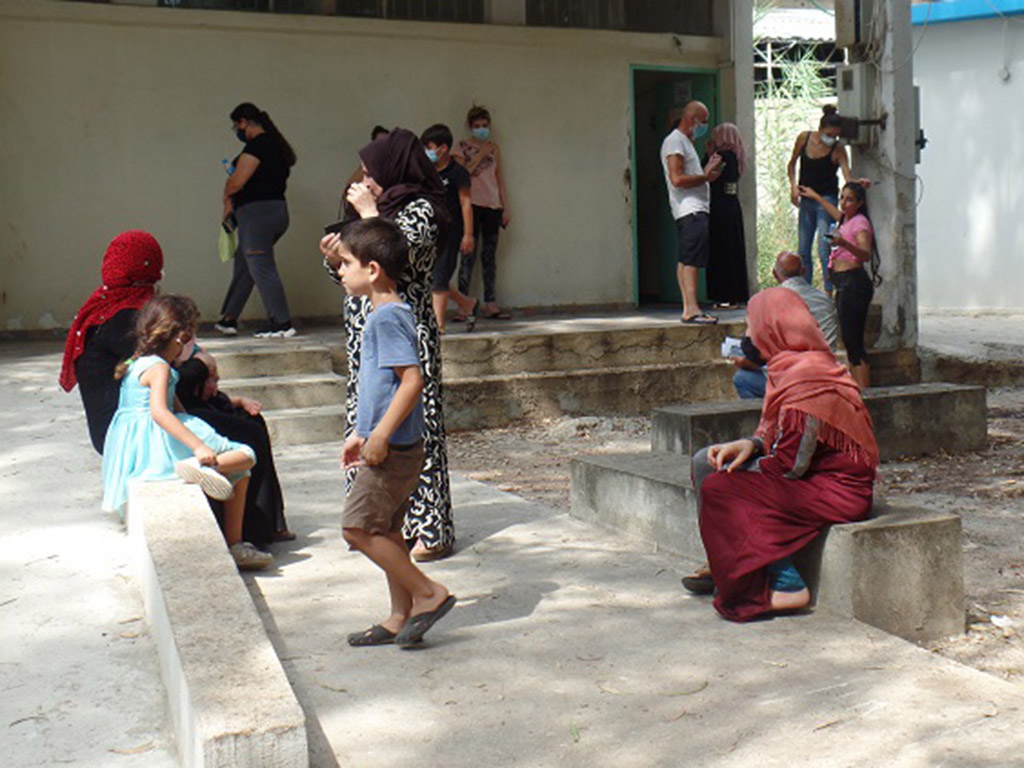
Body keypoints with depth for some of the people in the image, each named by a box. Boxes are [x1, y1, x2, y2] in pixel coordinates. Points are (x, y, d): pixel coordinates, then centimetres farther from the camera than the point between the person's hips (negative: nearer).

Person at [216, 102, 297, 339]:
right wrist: (232, 203, 12)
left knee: (262, 269, -6)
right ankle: (228, 320, 24)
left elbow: (236, 182, -17)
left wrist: (227, 200, 4)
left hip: (258, 212, -10)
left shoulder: (257, 145, -13)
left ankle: (282, 324, -5)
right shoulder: (275, 145, 18)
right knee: (243, 266, 16)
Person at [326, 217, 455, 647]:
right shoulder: (384, 314, 15)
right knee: (385, 530, 14)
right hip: (391, 446, 10)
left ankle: (429, 594, 0)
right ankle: (401, 617, 21)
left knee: (358, 527, -7)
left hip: (393, 449, -10)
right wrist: (362, 434, 25)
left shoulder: (387, 317, -17)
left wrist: (380, 436, -25)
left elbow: (412, 380, -25)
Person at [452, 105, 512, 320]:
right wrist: (481, 155, -11)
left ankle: (490, 304, 9)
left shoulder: (494, 148, 14)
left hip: (492, 206, 4)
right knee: (468, 256, -8)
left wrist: (505, 209, 10)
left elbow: (500, 180, 15)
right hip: (471, 205, -4)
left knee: (489, 256, 6)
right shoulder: (461, 147, 3)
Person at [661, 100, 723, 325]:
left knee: (686, 259, 7)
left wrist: (708, 170, 12)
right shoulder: (675, 141, -7)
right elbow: (677, 179, -17)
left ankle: (688, 309, 7)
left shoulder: (685, 142, 26)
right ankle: (692, 309, -24)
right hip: (689, 208, -11)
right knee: (691, 258, -17)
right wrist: (706, 177, -8)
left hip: (695, 208, 11)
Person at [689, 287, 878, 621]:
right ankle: (720, 566, 18)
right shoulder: (792, 365, 8)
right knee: (704, 462, 8)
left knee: (719, 488, -19)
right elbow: (781, 434, 14)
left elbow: (790, 465, -23)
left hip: (835, 490, -10)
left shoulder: (804, 377, -23)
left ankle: (787, 586, -13)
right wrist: (753, 444, -5)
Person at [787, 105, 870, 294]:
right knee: (803, 251, 8)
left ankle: (829, 294, -13)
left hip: (826, 200, -4)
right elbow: (792, 164, 12)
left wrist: (858, 183, -41)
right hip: (806, 200, 5)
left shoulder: (838, 149, -11)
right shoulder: (804, 138, -1)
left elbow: (848, 176, -20)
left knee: (823, 249, -15)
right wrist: (793, 185, -2)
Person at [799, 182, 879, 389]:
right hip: (844, 285, 10)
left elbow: (866, 254, -25)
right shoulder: (847, 220, 19)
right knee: (851, 343, 6)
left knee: (854, 343, -14)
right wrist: (816, 197, 57)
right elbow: (837, 214, 46)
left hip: (854, 282, -10)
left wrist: (844, 244, -42)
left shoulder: (860, 222, -8)